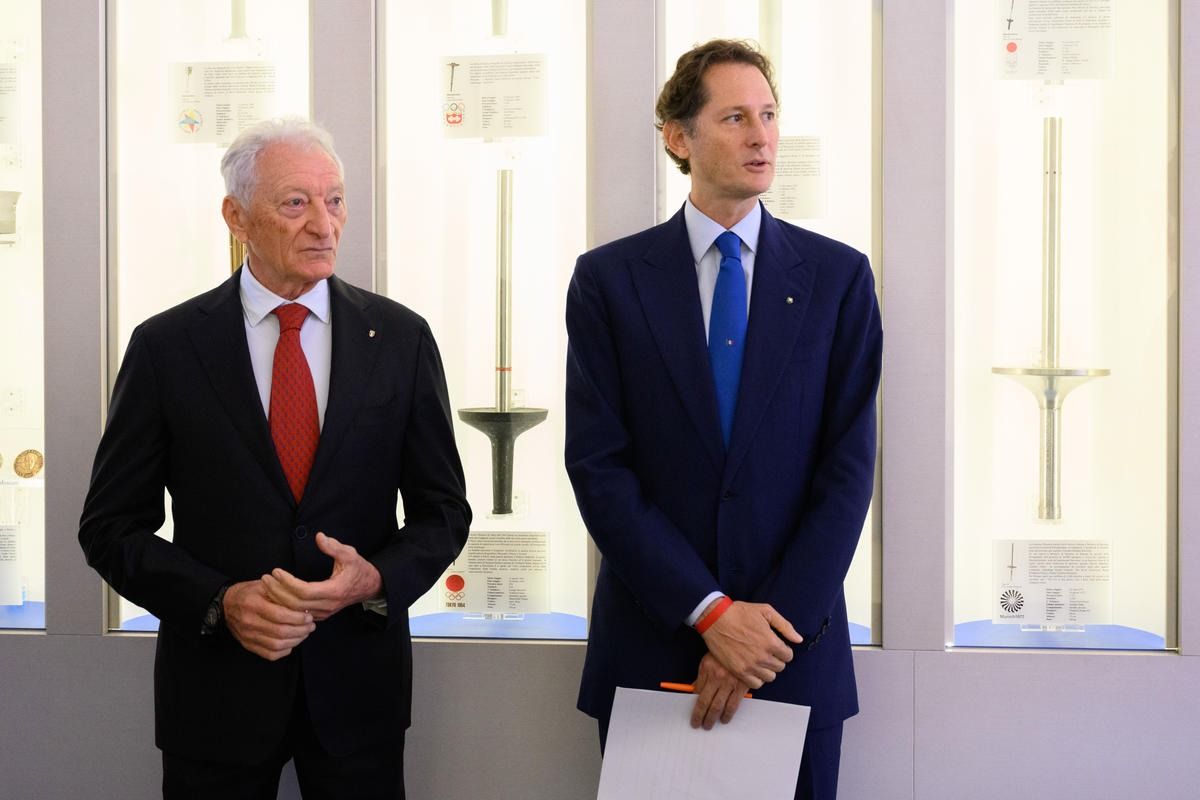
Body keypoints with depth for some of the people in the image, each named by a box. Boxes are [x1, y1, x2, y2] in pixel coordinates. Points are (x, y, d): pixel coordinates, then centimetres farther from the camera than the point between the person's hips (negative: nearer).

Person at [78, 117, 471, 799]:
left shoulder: (400, 338, 0)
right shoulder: (167, 347, -4)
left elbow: (443, 510, 4)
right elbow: (112, 525, -1)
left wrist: (377, 579, -15)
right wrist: (219, 601, -16)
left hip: (359, 684, 1)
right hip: (217, 685, -1)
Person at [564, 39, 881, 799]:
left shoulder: (838, 276, 2)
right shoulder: (609, 278, -1)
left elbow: (849, 466, -3)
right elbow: (598, 465, -7)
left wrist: (777, 624, -12)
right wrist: (710, 612, -14)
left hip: (793, 644, 1)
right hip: (649, 645, 0)